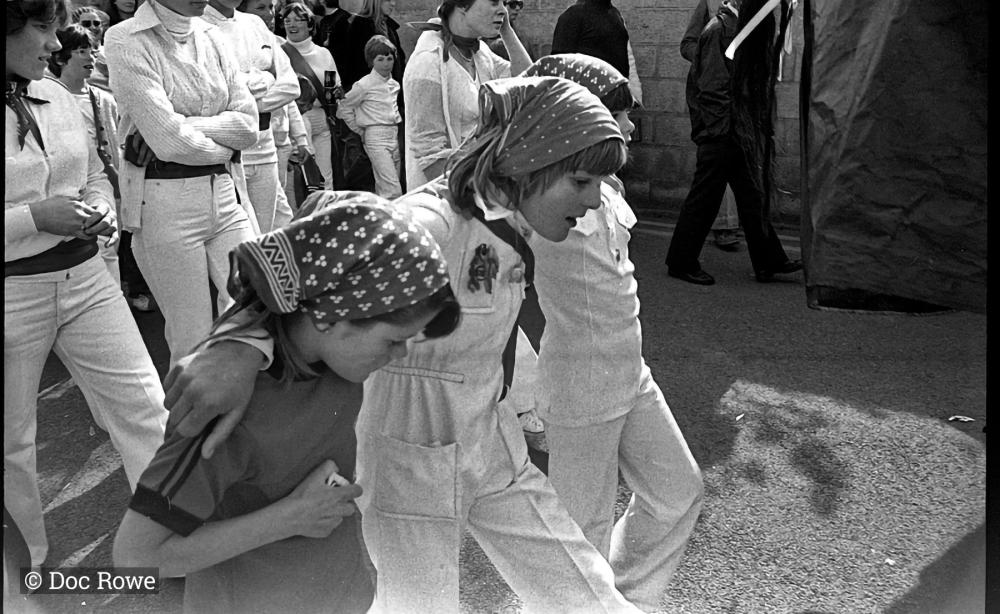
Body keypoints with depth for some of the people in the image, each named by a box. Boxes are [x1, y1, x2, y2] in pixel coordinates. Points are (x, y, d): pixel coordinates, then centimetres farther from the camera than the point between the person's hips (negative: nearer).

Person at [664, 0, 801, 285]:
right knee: (705, 197, 0)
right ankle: (681, 263, 11)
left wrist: (763, 129, 11)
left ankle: (769, 261, 17)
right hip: (722, 133, -9)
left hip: (744, 133, 9)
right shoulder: (719, 30, -14)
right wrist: (722, 128, -18)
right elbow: (712, 87, -18)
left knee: (753, 196, 11)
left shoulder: (746, 29, 12)